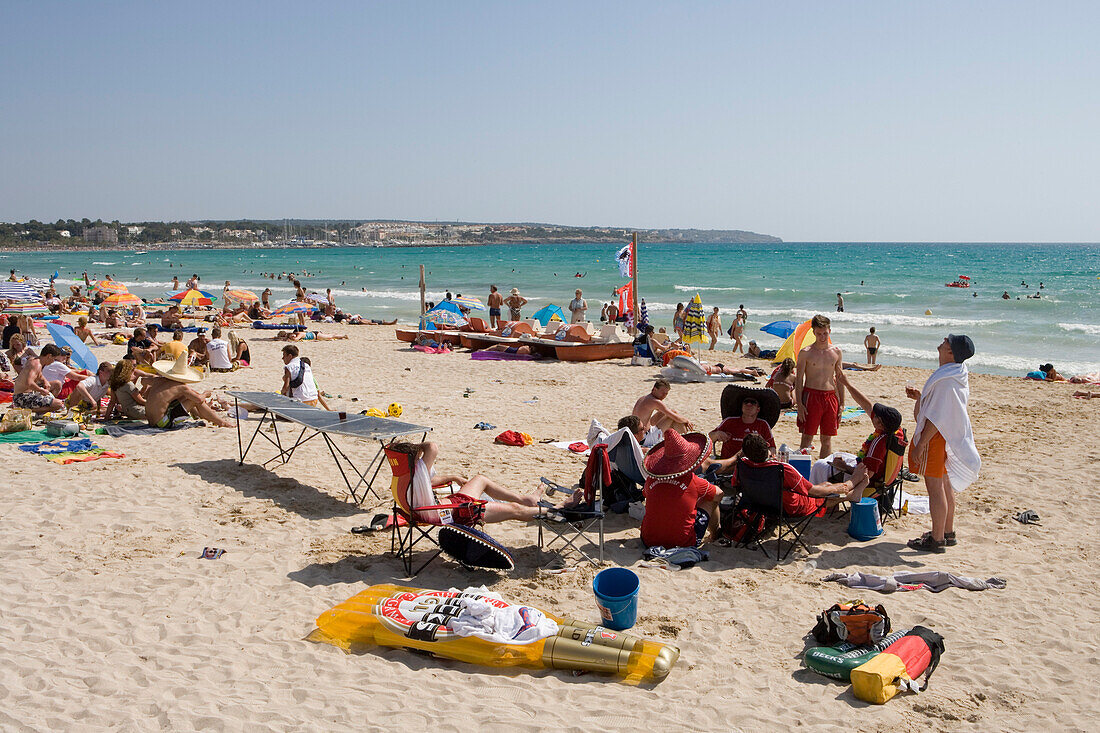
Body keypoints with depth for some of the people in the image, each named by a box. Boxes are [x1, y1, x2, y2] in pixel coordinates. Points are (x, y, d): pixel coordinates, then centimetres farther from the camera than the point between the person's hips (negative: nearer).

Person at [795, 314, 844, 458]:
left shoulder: (836, 352, 8)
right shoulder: (805, 353, -2)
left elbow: (839, 379, 13)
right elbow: (798, 380, -2)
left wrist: (841, 403, 9)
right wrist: (799, 403, -10)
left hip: (831, 396, 3)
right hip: (811, 396, -3)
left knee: (827, 438, 8)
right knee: (807, 437, -3)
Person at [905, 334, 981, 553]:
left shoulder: (946, 380, -24)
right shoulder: (959, 375, 9)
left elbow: (937, 418, -25)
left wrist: (920, 444, -22)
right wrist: (920, 397, 12)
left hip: (936, 437, -10)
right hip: (949, 436, 10)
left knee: (935, 488, -3)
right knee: (945, 485, 19)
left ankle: (936, 540, 4)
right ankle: (948, 533, 30)